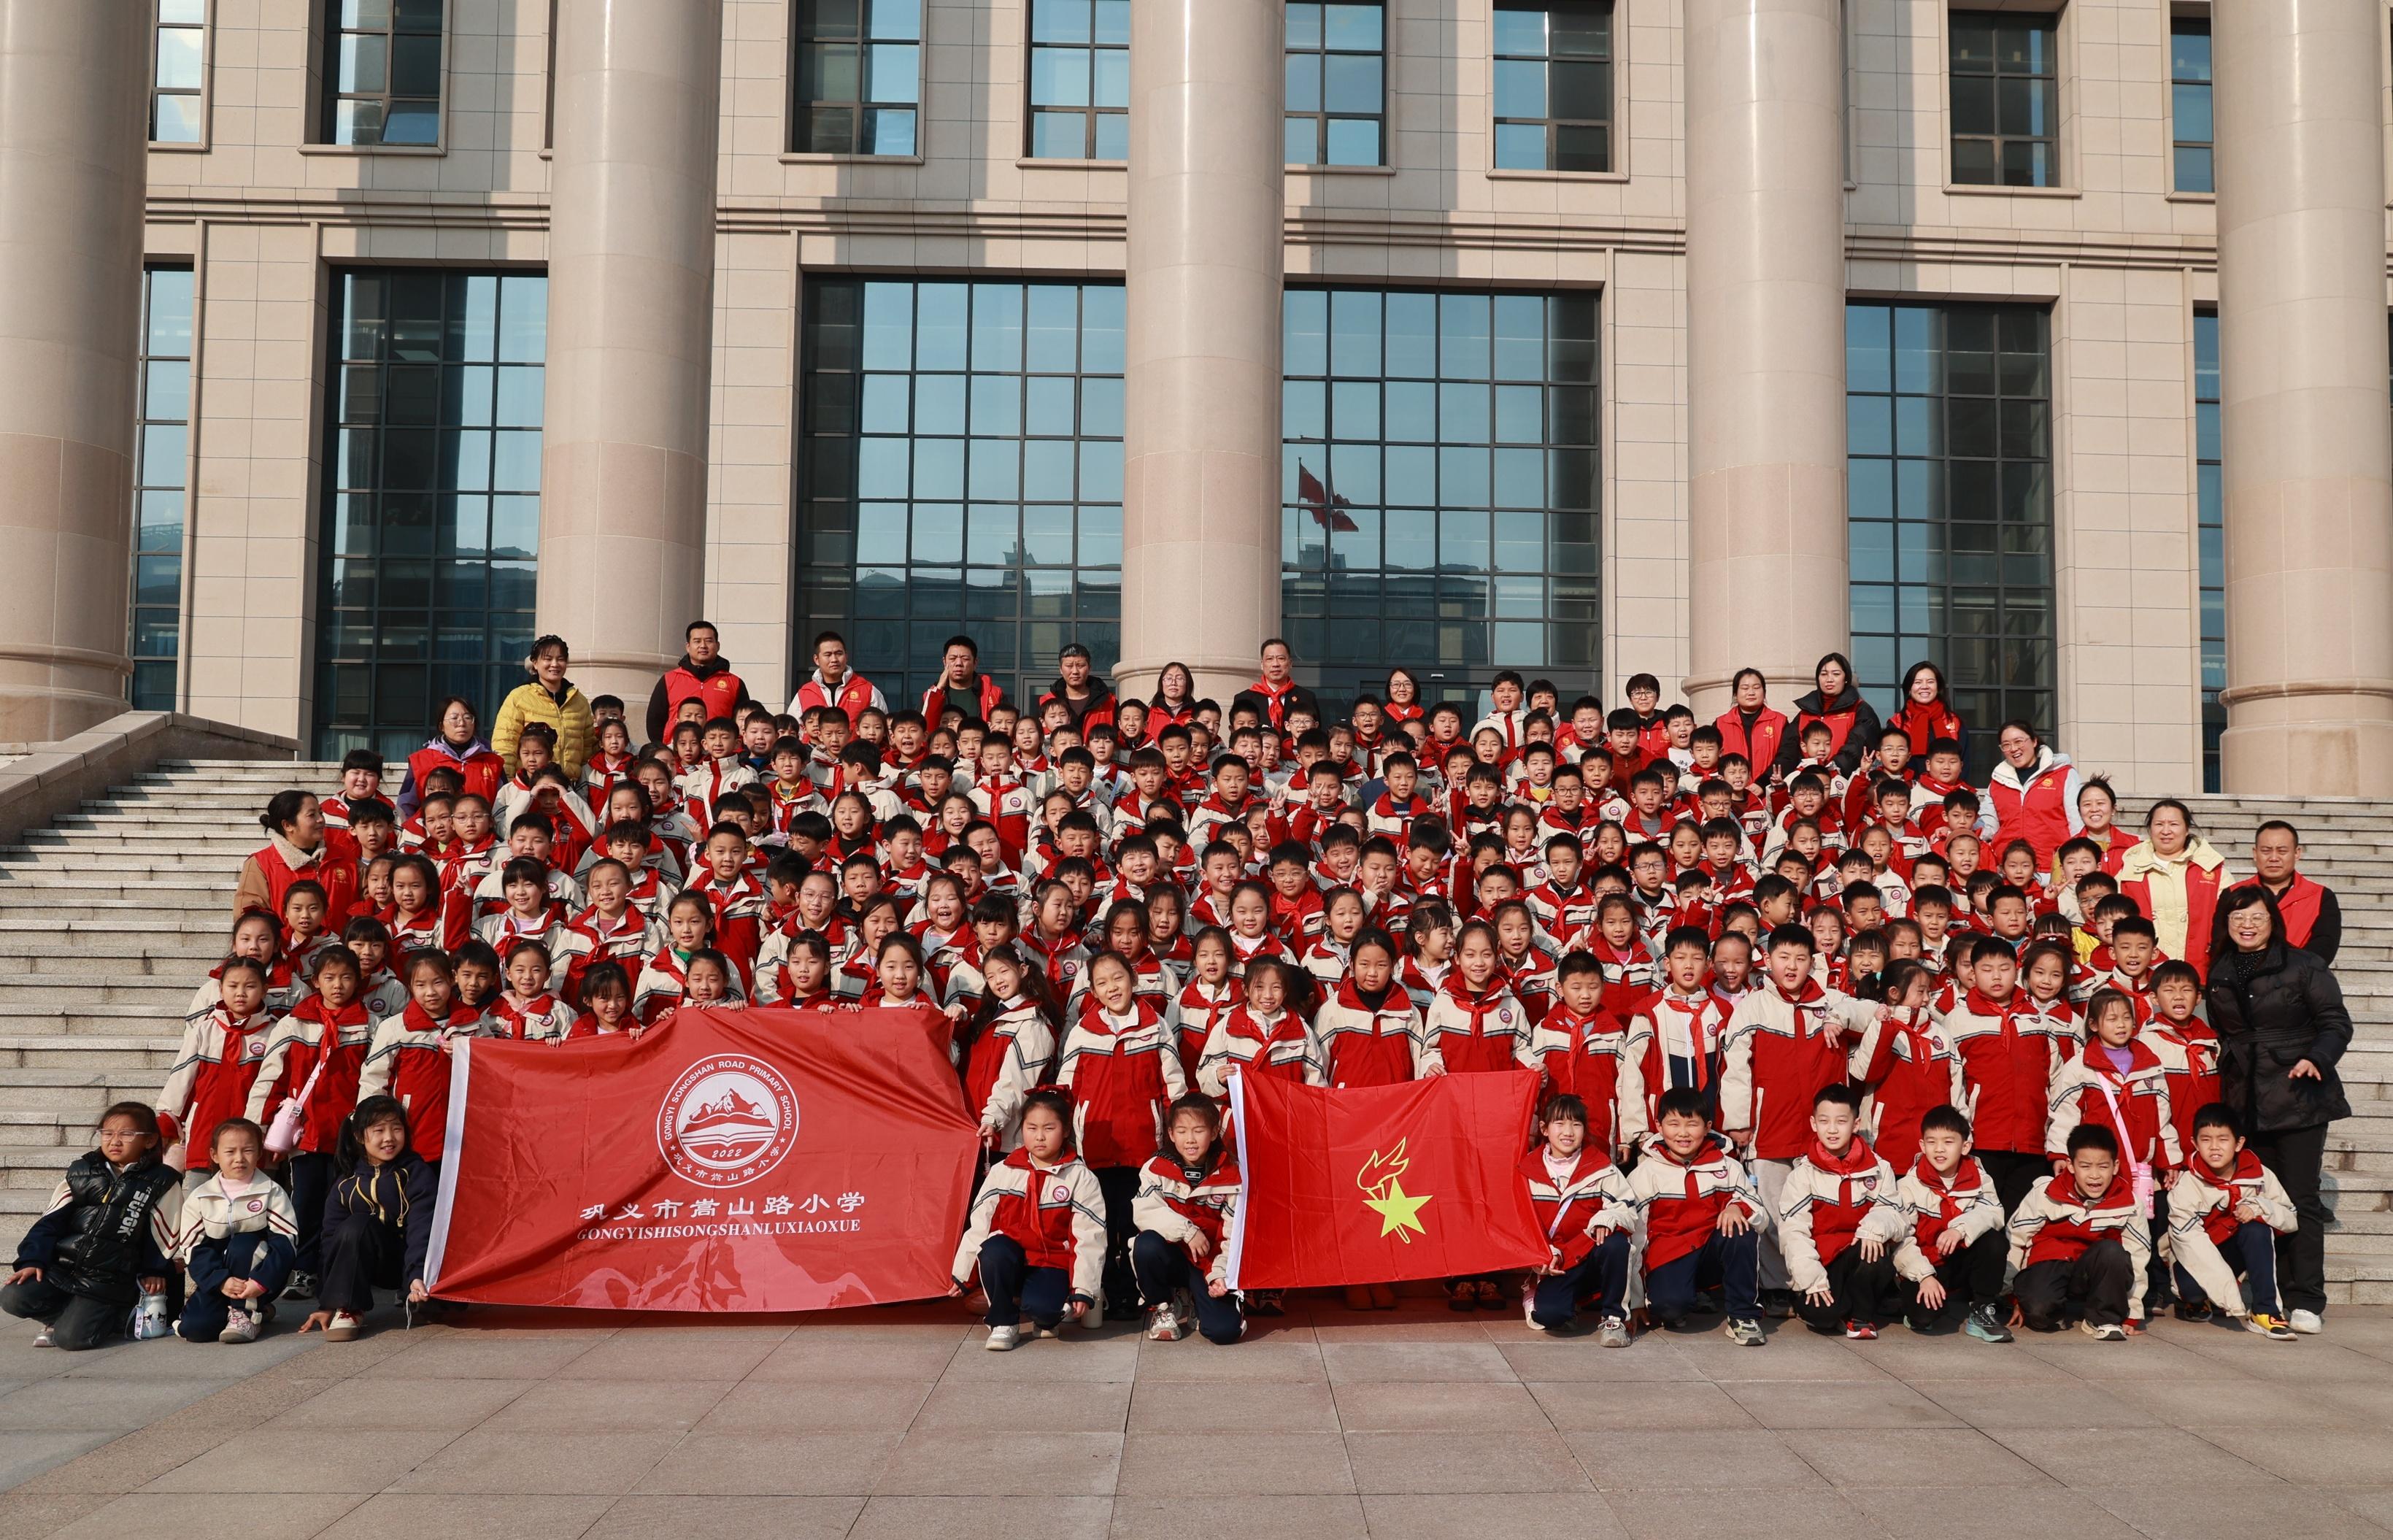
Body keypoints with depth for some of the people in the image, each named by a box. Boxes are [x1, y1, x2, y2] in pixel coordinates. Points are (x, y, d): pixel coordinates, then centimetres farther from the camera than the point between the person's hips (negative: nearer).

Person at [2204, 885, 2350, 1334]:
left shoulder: (2303, 967, -3)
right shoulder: (2219, 977, 11)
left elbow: (2336, 1022, -5)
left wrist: (2317, 1059, -21)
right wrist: (2227, 1083, 11)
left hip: (2299, 1098, -4)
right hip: (2246, 1104, 4)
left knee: (2301, 1200, -5)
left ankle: (2307, 1301, -1)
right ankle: (2274, 1295, 13)